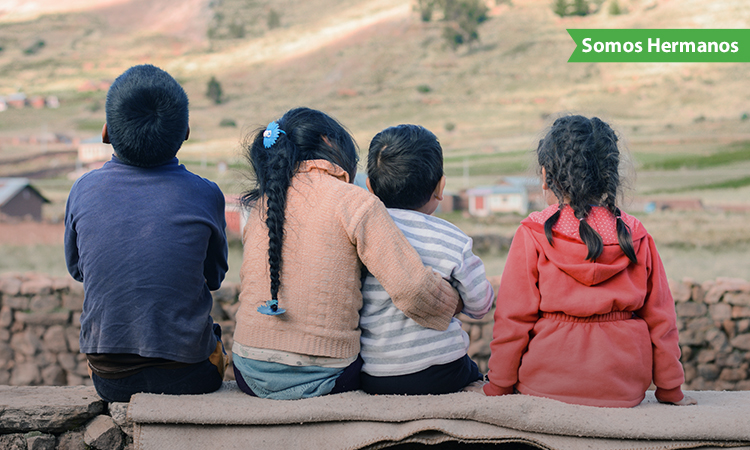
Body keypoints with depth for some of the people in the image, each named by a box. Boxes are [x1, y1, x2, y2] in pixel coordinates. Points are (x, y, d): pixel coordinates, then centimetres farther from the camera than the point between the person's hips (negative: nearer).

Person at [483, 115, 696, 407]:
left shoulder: (533, 235, -7)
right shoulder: (635, 235, 1)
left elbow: (513, 318, -5)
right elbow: (659, 317, 5)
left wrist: (498, 388, 5)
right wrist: (670, 390, 16)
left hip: (549, 383, -3)